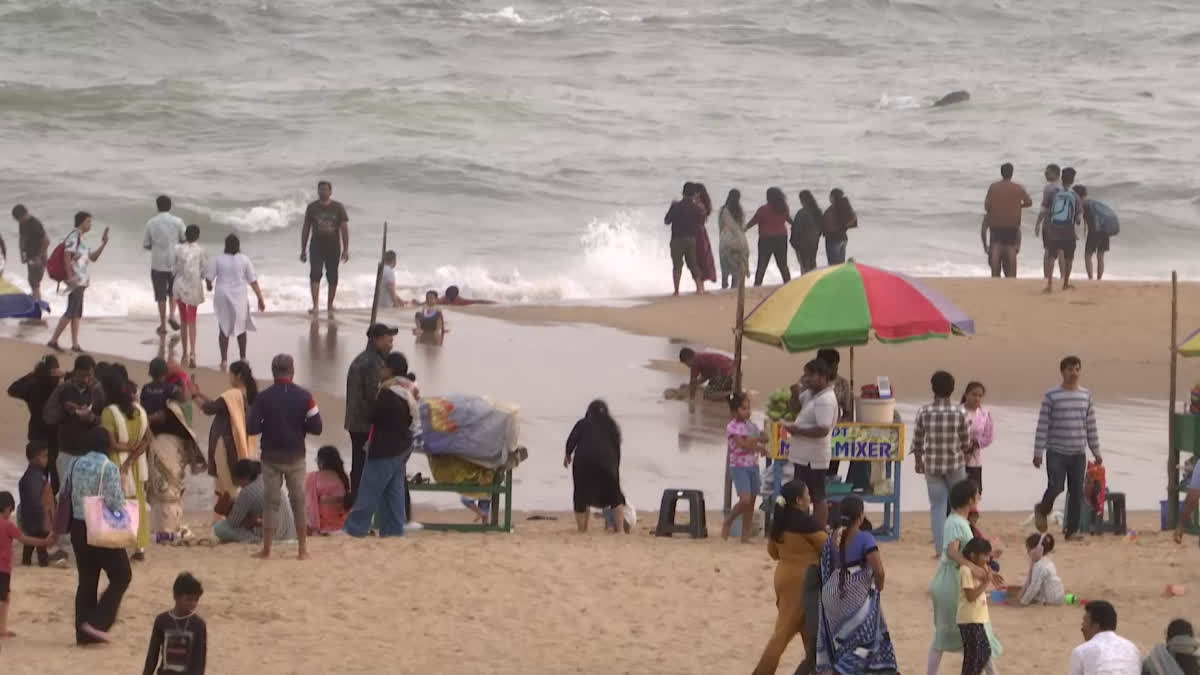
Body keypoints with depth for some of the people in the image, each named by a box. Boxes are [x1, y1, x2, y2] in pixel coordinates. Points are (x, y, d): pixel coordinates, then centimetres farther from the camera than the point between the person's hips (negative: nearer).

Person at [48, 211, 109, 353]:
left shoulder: (80, 239, 19)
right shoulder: (74, 237, -10)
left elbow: (93, 257, 24)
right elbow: (67, 256, -19)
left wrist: (104, 244, 14)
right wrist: (70, 277, -25)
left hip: (81, 281, 10)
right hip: (75, 281, -10)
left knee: (77, 313, 9)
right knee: (72, 312, -11)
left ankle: (75, 344, 10)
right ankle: (53, 340, -8)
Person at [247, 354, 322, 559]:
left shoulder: (263, 397, -8)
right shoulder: (304, 396, -6)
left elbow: (252, 428, -11)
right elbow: (316, 428, -7)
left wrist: (269, 426, 8)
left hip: (271, 457, 0)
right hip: (295, 457, 0)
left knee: (271, 501, 6)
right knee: (298, 501, 9)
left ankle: (266, 549, 5)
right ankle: (303, 549, 8)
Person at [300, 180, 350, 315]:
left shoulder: (338, 208, 0)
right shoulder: (312, 208, 3)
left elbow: (344, 228, -1)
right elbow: (306, 229, 7)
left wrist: (346, 249, -7)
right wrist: (303, 250, 5)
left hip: (333, 247, 0)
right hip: (317, 247, 0)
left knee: (332, 276, 9)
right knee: (315, 274, -15)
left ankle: (330, 304, 26)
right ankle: (315, 307, -22)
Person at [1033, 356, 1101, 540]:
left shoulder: (1086, 396, 8)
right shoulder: (1052, 396, -4)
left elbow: (1091, 426, 12)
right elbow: (1042, 426, -5)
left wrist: (1096, 452, 11)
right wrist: (1038, 452, -8)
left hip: (1078, 454, 4)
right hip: (1056, 452, -4)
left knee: (1077, 493, 1)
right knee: (1055, 487, -13)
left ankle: (1071, 530, 9)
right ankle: (1043, 510, 19)